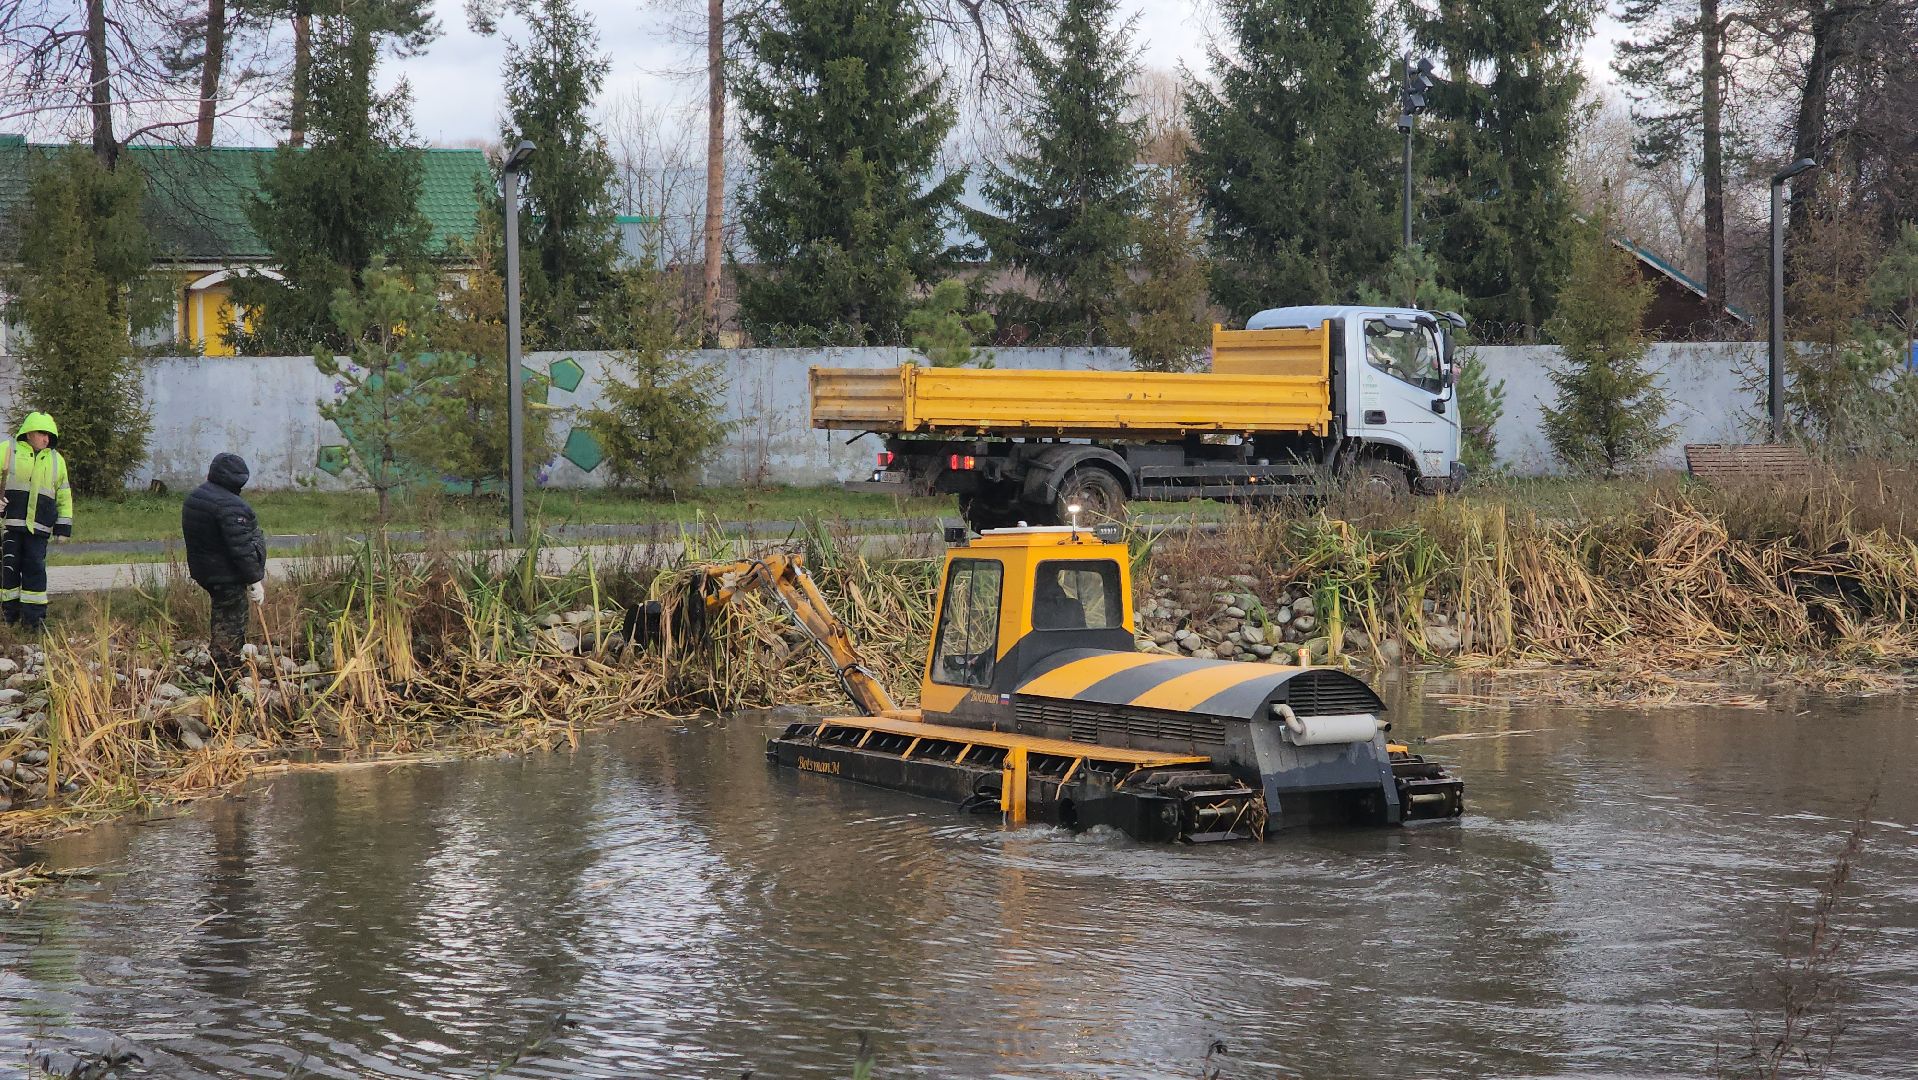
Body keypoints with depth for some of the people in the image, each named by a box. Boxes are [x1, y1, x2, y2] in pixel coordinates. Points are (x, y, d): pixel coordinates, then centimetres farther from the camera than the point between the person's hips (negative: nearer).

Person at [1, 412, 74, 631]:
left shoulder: (56, 460, 15)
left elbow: (64, 495, 20)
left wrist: (64, 525, 15)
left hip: (38, 528, 2)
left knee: (35, 568, -2)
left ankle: (34, 616, 1)